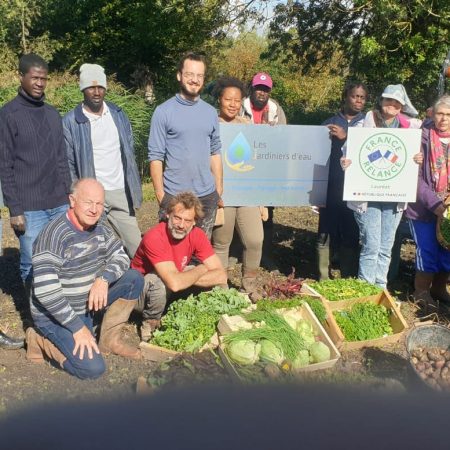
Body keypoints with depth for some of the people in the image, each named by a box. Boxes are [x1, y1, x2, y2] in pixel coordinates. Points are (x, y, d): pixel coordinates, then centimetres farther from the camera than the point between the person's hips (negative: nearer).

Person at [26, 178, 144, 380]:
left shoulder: (100, 229, -2)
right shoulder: (54, 235, -26)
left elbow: (120, 256, 2)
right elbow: (45, 292, -30)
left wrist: (104, 279, -20)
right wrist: (78, 328, -26)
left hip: (86, 303, 8)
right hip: (54, 313, -7)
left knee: (134, 279, -5)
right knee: (92, 368, -20)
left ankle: (109, 340, 6)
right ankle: (40, 340, 3)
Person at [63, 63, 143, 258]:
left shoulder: (118, 115, 7)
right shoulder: (70, 122, -5)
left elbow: (129, 153, 11)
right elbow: (68, 165, -3)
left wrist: (134, 190, 6)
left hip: (120, 193, 3)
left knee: (136, 248, 4)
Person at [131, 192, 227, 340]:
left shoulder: (197, 235, -14)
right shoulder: (154, 238, -31)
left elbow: (221, 276, -19)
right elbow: (175, 283, -40)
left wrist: (185, 279, -29)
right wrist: (201, 269, -22)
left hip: (172, 293, 5)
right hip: (143, 292, -5)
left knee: (213, 278, -14)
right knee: (158, 281, -38)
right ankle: (150, 322, -8)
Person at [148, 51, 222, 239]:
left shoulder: (210, 112, 7)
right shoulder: (163, 112, -6)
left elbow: (215, 153, 13)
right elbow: (156, 157, -7)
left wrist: (219, 190, 9)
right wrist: (160, 195, -11)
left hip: (207, 196, 4)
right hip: (174, 196, -4)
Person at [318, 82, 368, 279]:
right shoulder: (330, 123, 12)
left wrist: (346, 137, -16)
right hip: (331, 186, 1)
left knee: (351, 236, 1)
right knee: (326, 235, 0)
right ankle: (323, 279, 10)